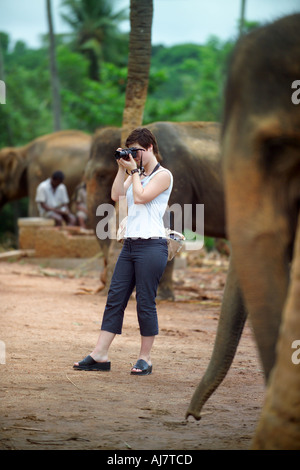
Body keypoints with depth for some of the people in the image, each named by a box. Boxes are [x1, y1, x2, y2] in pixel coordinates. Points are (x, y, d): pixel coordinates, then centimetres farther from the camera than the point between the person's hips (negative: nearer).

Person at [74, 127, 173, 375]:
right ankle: (100, 355, 3)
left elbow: (140, 197, -15)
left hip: (152, 246, -8)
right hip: (130, 244, 8)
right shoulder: (137, 175, 19)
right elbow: (116, 195, 8)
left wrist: (134, 171, -4)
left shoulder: (163, 175, -4)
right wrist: (122, 168, 3)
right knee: (115, 299, 3)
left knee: (145, 303, -4)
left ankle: (145, 358, 6)